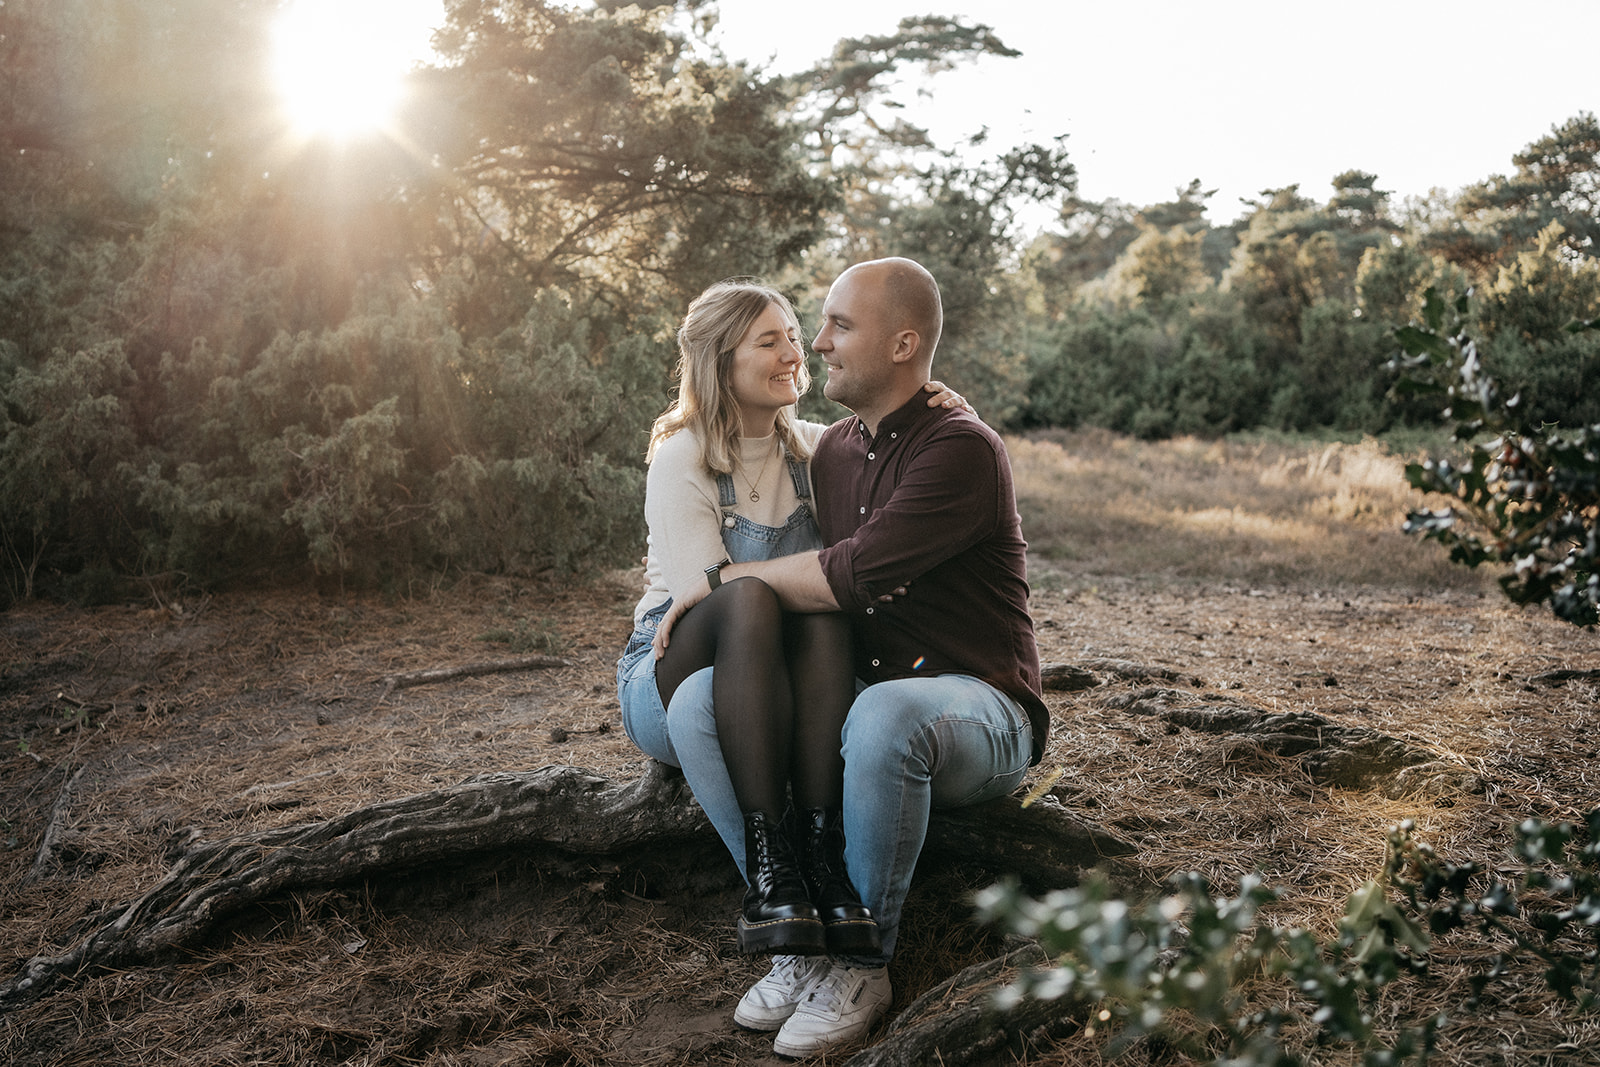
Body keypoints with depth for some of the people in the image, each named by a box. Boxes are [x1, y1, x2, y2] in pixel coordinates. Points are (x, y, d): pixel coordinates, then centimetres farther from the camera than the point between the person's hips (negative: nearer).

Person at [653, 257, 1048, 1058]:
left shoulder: (961, 450, -14)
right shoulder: (833, 452, 12)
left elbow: (854, 575, -24)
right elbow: (813, 592, 19)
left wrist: (721, 577, -11)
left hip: (980, 710, -6)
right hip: (861, 697, 7)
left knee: (883, 716, -41)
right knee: (699, 703, -16)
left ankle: (862, 961, -18)